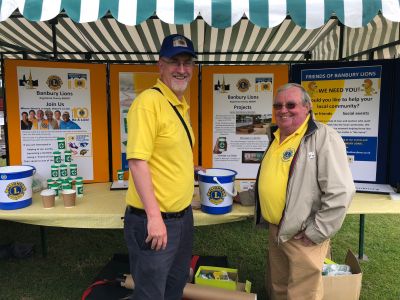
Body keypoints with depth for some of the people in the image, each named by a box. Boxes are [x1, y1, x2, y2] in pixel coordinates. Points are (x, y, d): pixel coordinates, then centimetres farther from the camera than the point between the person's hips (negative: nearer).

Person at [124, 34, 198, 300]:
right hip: (154, 219, -8)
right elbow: (137, 162, -22)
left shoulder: (183, 107, 9)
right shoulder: (149, 101, -17)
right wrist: (154, 216, -22)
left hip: (183, 215, 9)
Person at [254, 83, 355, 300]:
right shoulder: (277, 138, 9)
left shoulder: (323, 137, -18)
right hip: (275, 230, 8)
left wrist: (316, 233, -19)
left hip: (302, 236, -7)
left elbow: (340, 192, -23)